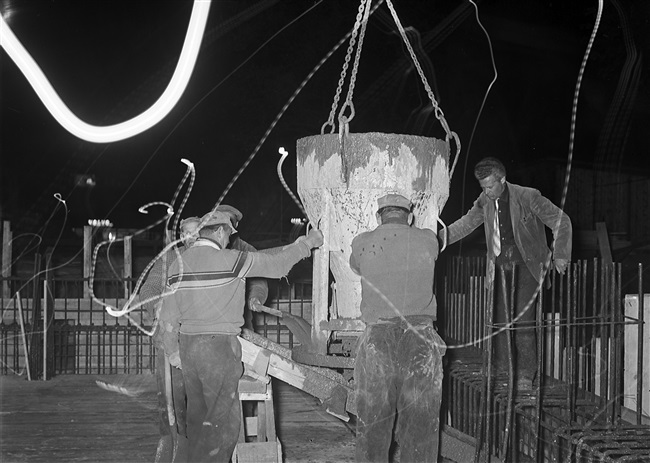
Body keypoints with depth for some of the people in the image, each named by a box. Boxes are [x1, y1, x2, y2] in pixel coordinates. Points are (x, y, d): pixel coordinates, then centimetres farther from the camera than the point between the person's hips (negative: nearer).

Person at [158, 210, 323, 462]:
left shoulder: (178, 264, 7)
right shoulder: (231, 260, -10)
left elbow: (169, 314, 8)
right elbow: (276, 265, -2)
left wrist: (173, 351, 17)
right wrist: (306, 243, 11)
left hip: (187, 345, 7)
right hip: (218, 346, -7)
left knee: (198, 414, 15)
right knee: (223, 418, -2)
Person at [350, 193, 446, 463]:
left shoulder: (362, 243, 6)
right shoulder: (428, 240, 6)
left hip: (377, 337, 0)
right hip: (421, 340, 0)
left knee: (372, 425, 9)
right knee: (420, 425, 7)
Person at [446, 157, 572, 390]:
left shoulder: (527, 197, -13)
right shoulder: (485, 201, 3)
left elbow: (561, 221, -8)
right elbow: (466, 224, 18)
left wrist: (560, 254, -13)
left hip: (525, 266, -5)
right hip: (500, 267, 5)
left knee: (523, 320, -13)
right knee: (500, 320, 4)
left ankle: (526, 375, -6)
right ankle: (503, 373, 14)